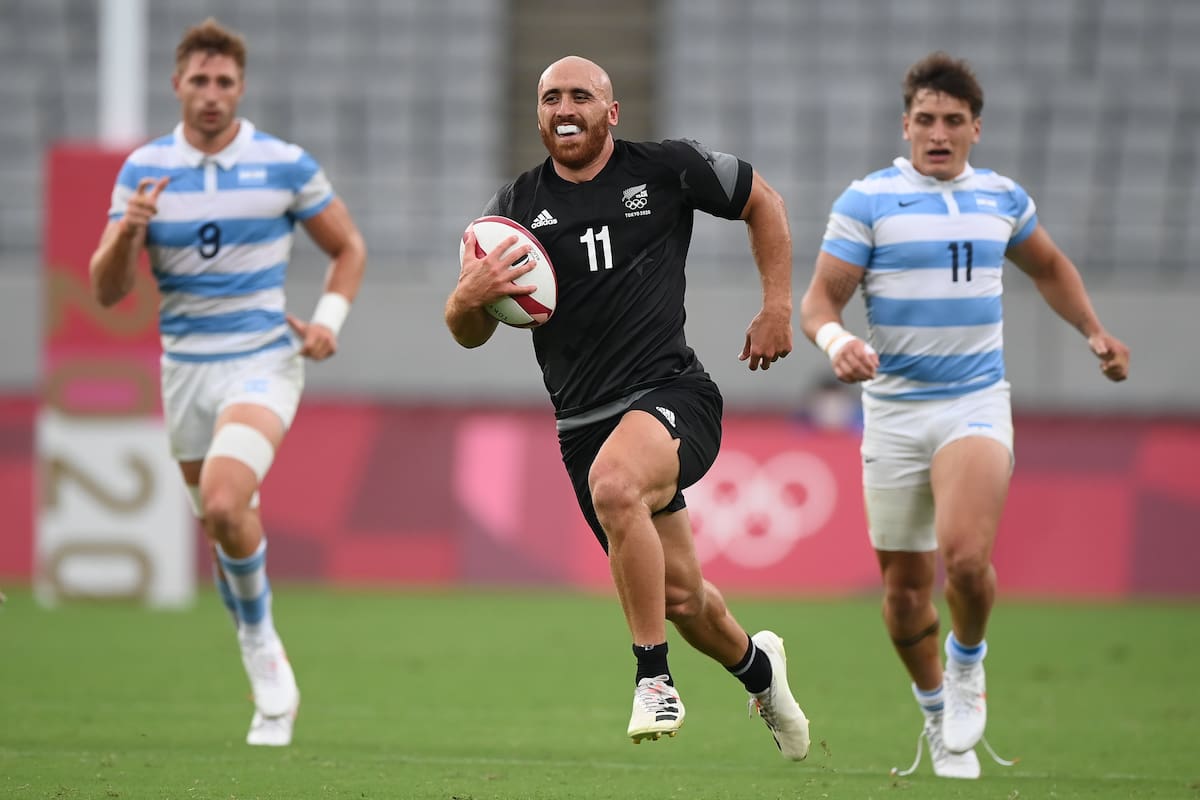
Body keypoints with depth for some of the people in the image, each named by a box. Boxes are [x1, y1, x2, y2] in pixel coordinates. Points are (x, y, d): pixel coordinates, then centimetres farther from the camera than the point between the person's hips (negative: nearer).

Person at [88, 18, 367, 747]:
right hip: (185, 366, 4)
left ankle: (260, 641, -4)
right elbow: (108, 291, -3)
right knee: (230, 524, 10)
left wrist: (330, 317, -8)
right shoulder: (144, 170, 0)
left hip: (264, 360, -3)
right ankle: (273, 687, 27)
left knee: (223, 505, -26)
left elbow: (349, 248, 9)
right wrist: (127, 231, -23)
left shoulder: (285, 165, -5)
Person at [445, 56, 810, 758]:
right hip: (584, 421, 4)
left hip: (671, 391, -4)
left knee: (613, 483, -37)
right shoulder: (518, 205, 7)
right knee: (679, 595, 10)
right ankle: (757, 666, 45)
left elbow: (762, 202, 16)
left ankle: (656, 680, -24)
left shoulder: (669, 169, 1)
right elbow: (469, 334, 6)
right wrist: (471, 295, -18)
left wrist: (778, 308, 9)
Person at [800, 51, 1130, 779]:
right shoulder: (868, 200, -3)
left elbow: (1049, 267, 28)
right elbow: (819, 300, -6)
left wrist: (1094, 332, 19)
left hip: (977, 404, 0)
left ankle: (968, 660, 6)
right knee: (905, 585, 3)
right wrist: (837, 342, -27)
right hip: (895, 411, 0)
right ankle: (938, 714, 27)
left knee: (966, 555, -24)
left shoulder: (1002, 197, 8)